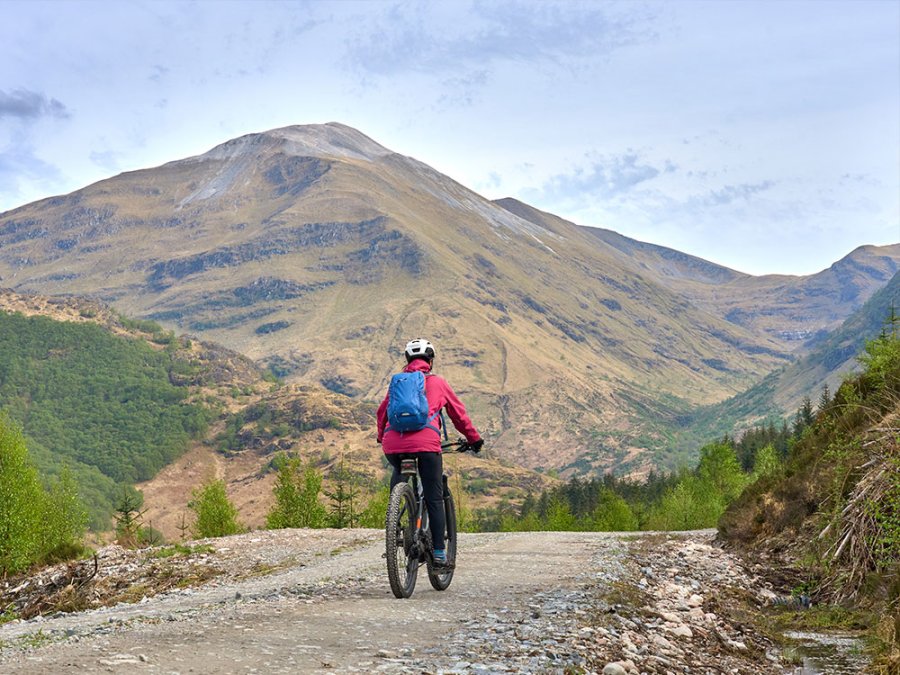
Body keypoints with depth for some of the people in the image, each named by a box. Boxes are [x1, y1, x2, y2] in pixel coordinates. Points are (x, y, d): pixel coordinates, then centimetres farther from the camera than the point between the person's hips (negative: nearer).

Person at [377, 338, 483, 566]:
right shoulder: (437, 382, 17)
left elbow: (382, 412, 31)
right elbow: (458, 413, 23)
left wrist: (382, 437, 50)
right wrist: (474, 439, 36)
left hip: (392, 445, 3)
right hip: (425, 443, -3)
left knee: (398, 474, 32)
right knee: (434, 499, 4)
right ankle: (439, 552, -1)